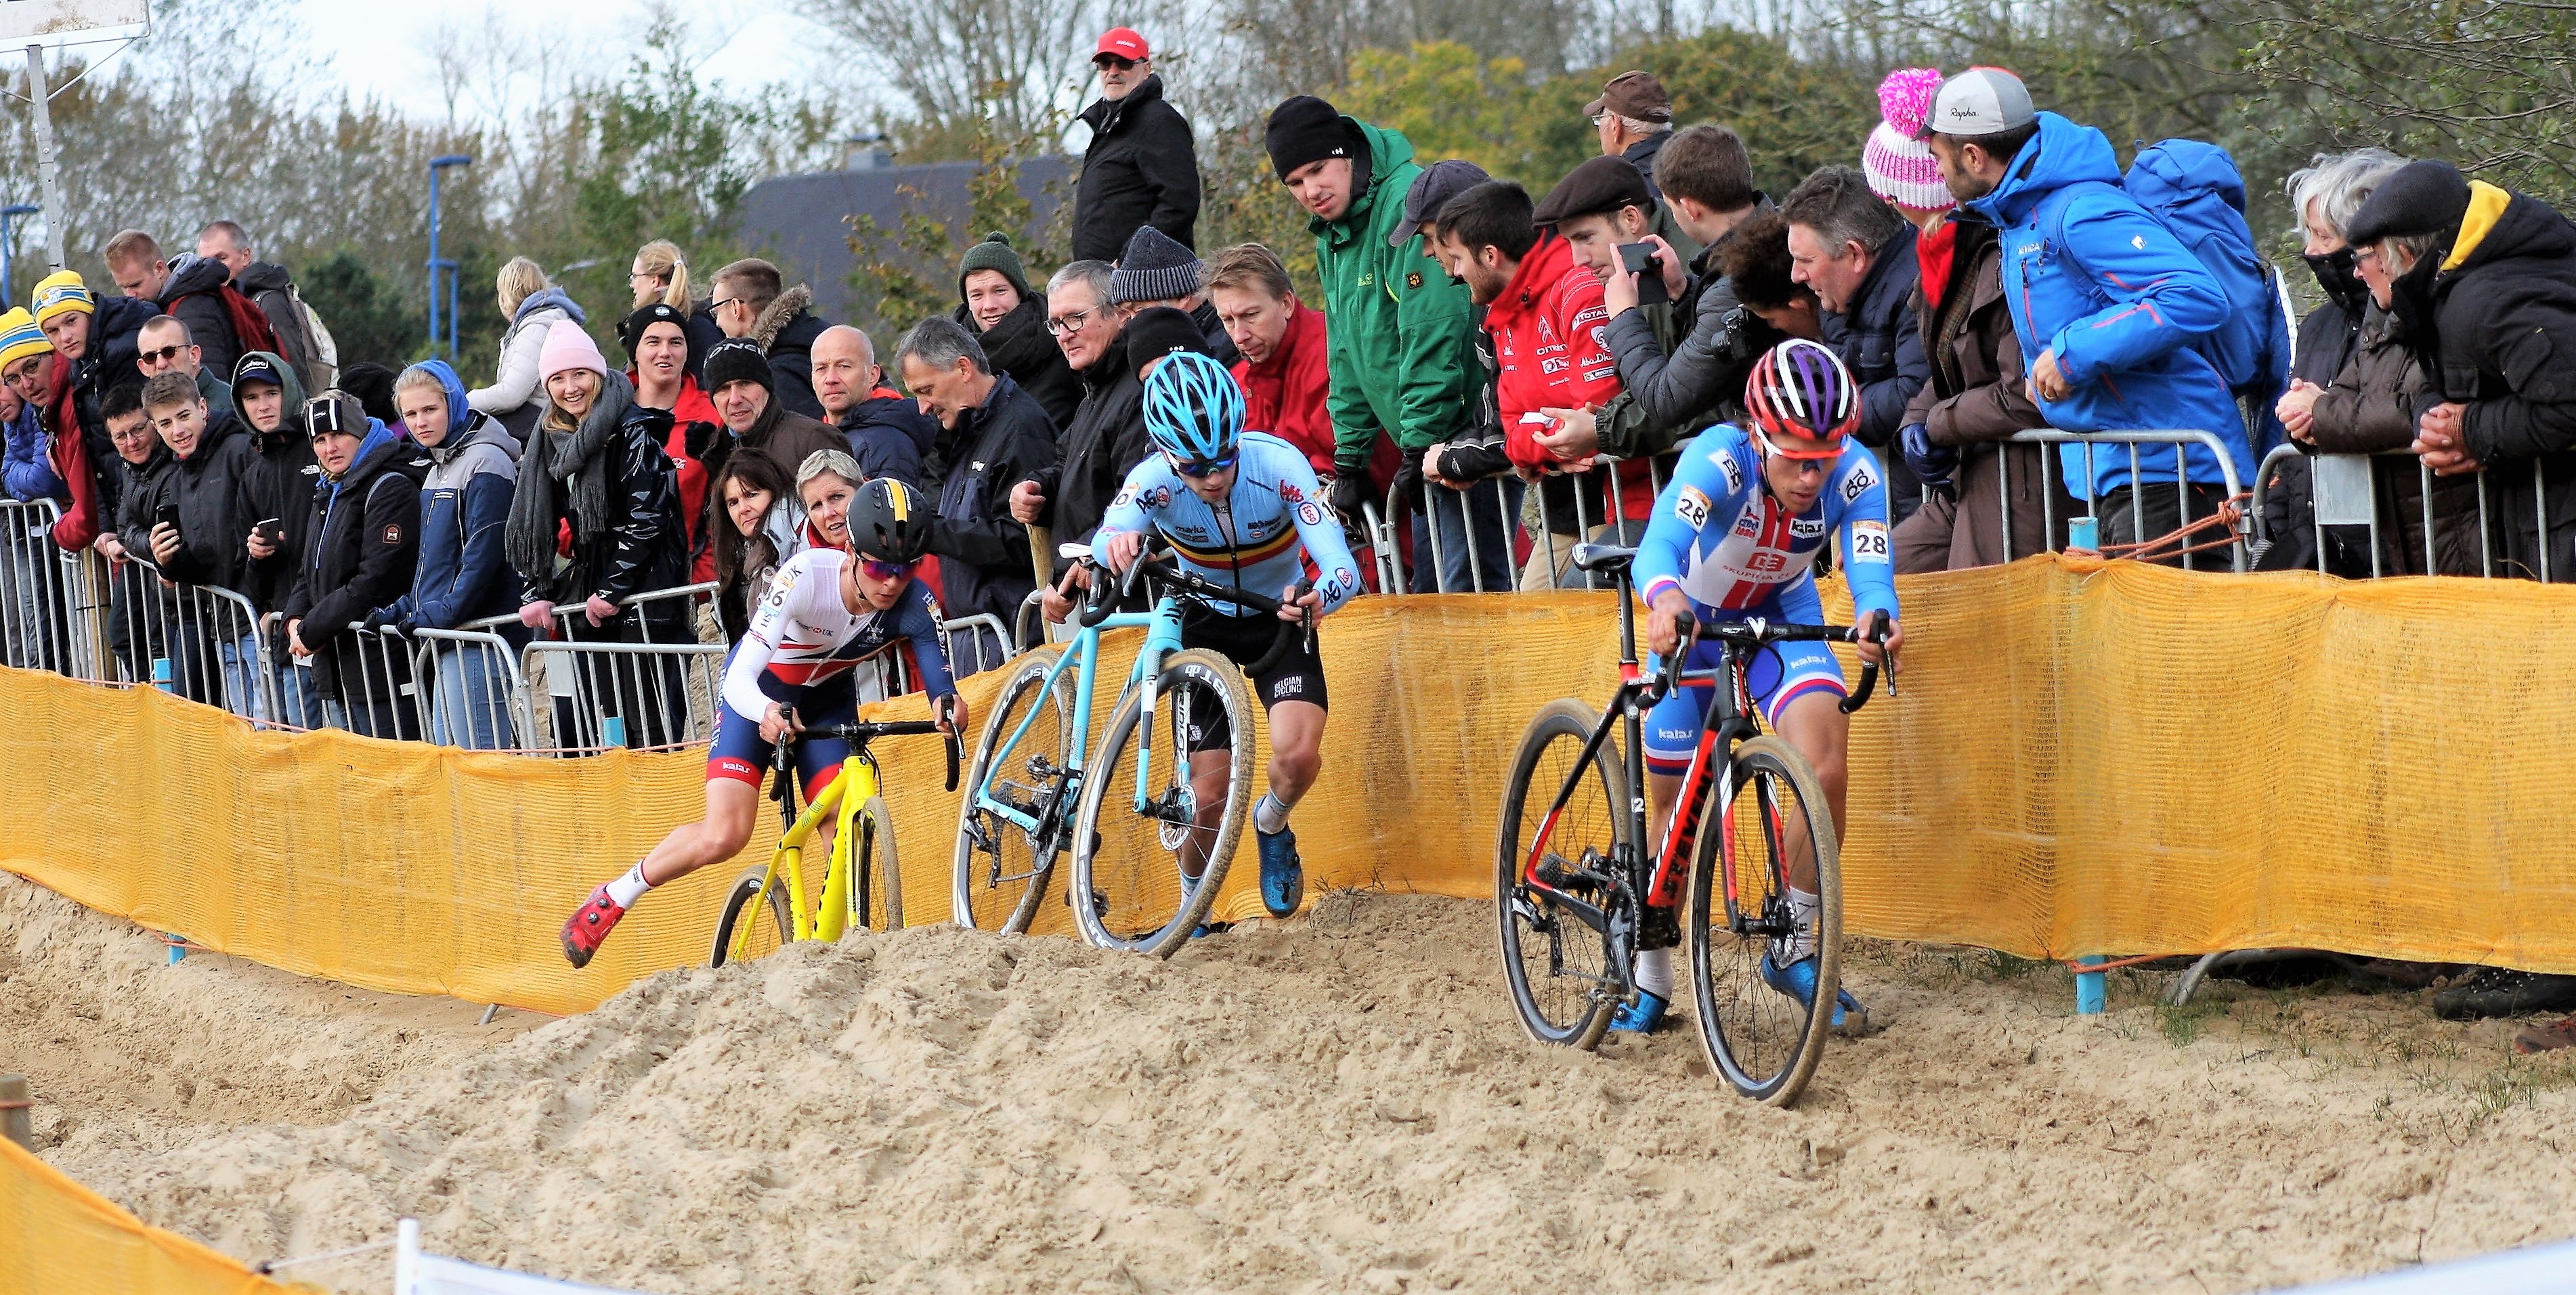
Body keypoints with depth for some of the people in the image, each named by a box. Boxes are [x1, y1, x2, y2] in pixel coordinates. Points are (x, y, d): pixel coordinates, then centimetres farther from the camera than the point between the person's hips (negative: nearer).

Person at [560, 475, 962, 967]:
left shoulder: (915, 603, -26)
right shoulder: (808, 575, -35)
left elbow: (939, 676, -34)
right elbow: (739, 678, -38)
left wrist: (948, 704, -59)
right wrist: (768, 713, -60)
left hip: (828, 700, 3)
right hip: (759, 690, -3)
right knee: (724, 837, -16)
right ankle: (613, 898, 7)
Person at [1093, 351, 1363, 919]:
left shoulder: (1279, 464, -30)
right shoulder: (1154, 481, -28)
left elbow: (1343, 568, -35)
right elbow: (1103, 547, -44)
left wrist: (1317, 599, -58)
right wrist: (1117, 546, -68)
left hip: (1279, 617, -1)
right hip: (1204, 625, 1)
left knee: (1298, 753, -25)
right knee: (1208, 796, -5)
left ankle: (1272, 823, 11)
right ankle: (1192, 903, 25)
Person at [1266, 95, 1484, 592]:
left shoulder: (1409, 202, -17)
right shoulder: (1333, 236, 14)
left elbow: (1433, 333, -22)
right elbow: (1348, 356, 22)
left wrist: (1420, 445, -22)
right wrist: (1349, 456, 16)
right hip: (1426, 441, 10)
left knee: (1468, 589, -13)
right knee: (1428, 591, 11)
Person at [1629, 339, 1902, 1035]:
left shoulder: (1856, 475, -28)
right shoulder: (1719, 459, -36)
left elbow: (1870, 569, -38)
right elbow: (1659, 545, -50)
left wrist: (1878, 618, -61)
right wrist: (1664, 600, -72)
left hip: (1783, 618, 1)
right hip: (1693, 623, -1)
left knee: (1824, 764, -23)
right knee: (1675, 808, 4)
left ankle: (1796, 950, -5)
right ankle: (1650, 982, 25)